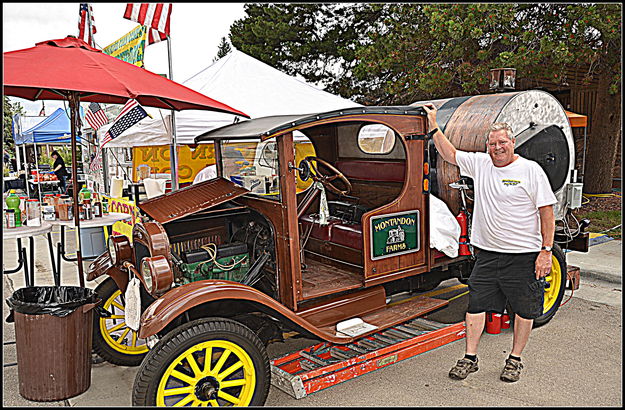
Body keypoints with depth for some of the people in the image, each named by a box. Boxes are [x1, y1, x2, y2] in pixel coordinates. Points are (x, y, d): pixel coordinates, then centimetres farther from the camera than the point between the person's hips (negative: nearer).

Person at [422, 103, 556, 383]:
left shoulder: (531, 170, -5)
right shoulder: (480, 164, 5)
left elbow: (547, 212, -5)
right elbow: (449, 154, 15)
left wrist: (546, 251, -10)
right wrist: (433, 124, 11)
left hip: (524, 255, -3)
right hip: (487, 253, 3)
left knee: (524, 310, 9)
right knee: (476, 304, 5)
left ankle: (515, 360, 28)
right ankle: (470, 358, 19)